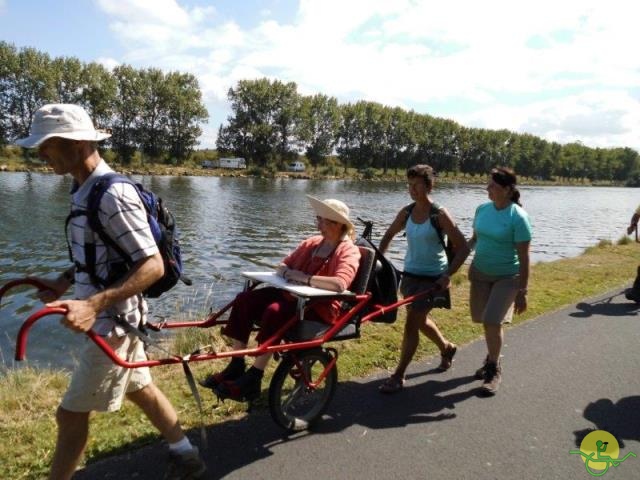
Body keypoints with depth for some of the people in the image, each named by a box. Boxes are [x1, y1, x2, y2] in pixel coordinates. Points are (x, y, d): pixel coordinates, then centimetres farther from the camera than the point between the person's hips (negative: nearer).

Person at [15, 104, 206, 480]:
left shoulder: (113, 195, -24)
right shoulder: (84, 190, 6)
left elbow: (153, 265, -25)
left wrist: (93, 304, -32)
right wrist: (66, 280, 6)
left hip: (114, 321, -9)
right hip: (112, 317, 9)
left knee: (71, 414, 4)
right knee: (141, 389, 20)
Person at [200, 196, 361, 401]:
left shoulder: (348, 251, -9)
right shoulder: (311, 243, 14)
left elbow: (340, 284, -28)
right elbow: (283, 265, 18)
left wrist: (304, 277, -24)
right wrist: (287, 272, -7)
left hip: (319, 307, -8)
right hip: (291, 294, 8)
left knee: (275, 312, -34)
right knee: (244, 299, -10)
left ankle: (252, 380, -24)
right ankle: (236, 367, -7)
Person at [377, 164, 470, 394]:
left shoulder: (440, 215, -15)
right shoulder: (406, 212, 0)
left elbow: (462, 247, -14)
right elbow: (390, 234, 17)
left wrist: (448, 275, -23)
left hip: (432, 278, -6)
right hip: (410, 274, 6)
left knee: (411, 324, -8)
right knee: (420, 320, 20)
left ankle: (398, 376, 4)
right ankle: (447, 347, 48)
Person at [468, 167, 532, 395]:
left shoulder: (517, 217, -17)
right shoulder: (482, 209, -1)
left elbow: (524, 257, -15)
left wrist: (522, 292, -15)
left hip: (507, 277, -5)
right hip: (480, 273, 5)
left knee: (493, 321, -11)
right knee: (487, 321, 12)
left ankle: (494, 370, 10)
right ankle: (492, 359, 36)